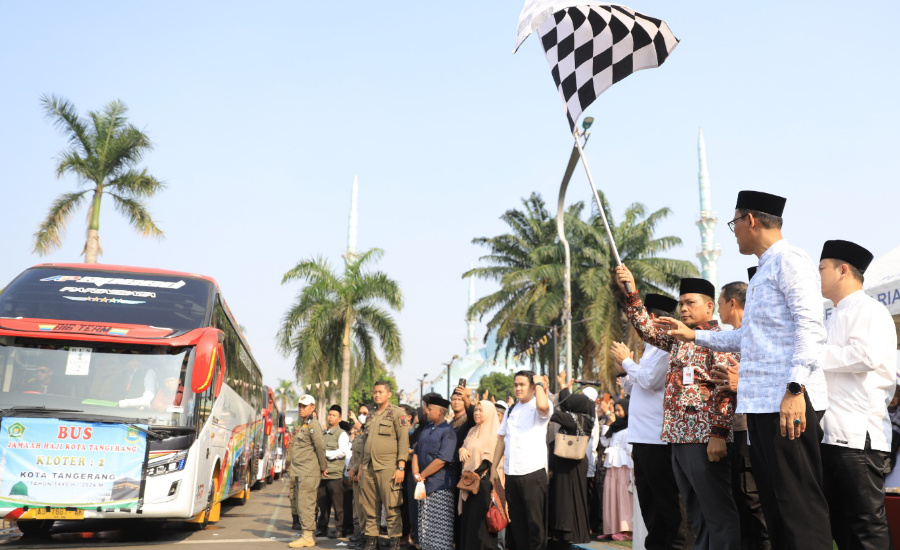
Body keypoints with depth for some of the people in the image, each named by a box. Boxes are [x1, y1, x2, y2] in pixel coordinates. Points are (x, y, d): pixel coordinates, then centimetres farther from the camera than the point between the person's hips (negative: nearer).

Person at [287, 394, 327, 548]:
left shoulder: (313, 425, -12)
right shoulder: (302, 425, 18)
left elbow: (320, 446, -19)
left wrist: (323, 467, -15)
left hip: (308, 472, -10)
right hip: (299, 472, 10)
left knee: (305, 504, -8)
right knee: (298, 503, 13)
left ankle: (307, 537, -3)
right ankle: (308, 535, 21)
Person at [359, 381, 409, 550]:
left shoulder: (397, 413, -2)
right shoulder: (371, 416, 18)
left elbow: (404, 441, -8)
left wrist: (401, 467, -15)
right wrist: (361, 465, 18)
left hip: (388, 468, -6)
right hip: (368, 468, 6)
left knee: (391, 508, -4)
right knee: (370, 509, 8)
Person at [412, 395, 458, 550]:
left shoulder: (448, 432, -11)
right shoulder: (427, 429, 12)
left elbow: (442, 460, -18)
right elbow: (416, 452, 12)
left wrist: (422, 475, -12)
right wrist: (416, 474, -3)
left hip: (440, 486, -7)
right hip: (424, 484, 7)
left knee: (440, 526, -2)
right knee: (425, 525, 12)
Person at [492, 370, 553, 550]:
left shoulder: (538, 407, -5)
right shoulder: (511, 410, 15)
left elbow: (542, 406, -31)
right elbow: (501, 439, 16)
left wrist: (539, 383, -14)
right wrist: (493, 468, 12)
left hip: (533, 472, -6)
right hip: (511, 474, 6)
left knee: (535, 522, 1)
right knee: (516, 521, 14)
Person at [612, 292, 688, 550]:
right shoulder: (652, 348, 18)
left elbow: (649, 381, -22)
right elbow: (636, 389, 24)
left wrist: (627, 361, -7)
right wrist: (623, 370, 9)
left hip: (657, 439, -10)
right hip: (642, 438, 10)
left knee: (667, 502, -3)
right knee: (649, 502, 15)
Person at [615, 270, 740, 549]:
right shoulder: (678, 339, 18)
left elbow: (726, 389, -13)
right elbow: (647, 329, 20)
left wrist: (718, 433, -20)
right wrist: (631, 294, 8)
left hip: (705, 438, -8)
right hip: (679, 438, 8)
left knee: (719, 513, -5)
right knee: (696, 515, 13)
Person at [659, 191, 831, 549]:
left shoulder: (790, 261, -6)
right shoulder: (762, 272, 22)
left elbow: (810, 328, -17)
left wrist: (795, 387, -25)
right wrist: (694, 335, 27)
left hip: (788, 402, -10)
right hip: (760, 403, 10)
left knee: (801, 504, -6)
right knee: (774, 505, 13)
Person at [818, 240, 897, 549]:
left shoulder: (868, 309, -5)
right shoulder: (834, 319, 22)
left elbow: (866, 355, -22)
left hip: (858, 434, -9)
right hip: (829, 433, 9)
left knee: (866, 523, -4)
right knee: (839, 522, 13)